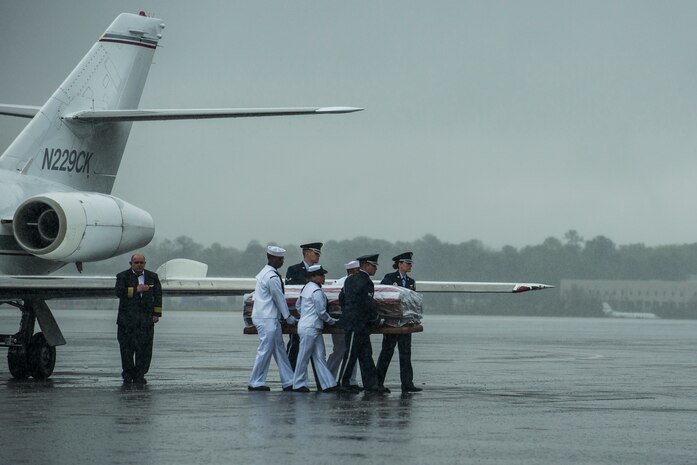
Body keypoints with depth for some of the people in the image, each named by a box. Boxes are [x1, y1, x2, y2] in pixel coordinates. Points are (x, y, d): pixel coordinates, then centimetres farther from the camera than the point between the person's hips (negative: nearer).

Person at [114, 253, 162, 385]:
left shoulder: (152, 277, 13)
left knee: (144, 348, -4)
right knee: (127, 347, 1)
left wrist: (156, 314, 3)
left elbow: (158, 296, 12)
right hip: (127, 319, -1)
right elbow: (118, 292, -10)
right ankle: (127, 374, 13)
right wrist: (136, 290, -15)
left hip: (146, 319, 1)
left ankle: (140, 375, 1)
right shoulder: (123, 276, 6)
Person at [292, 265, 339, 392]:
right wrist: (332, 321, 0)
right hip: (311, 328, -10)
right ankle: (298, 384, 5)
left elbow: (298, 305, 24)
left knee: (319, 356, 6)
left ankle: (327, 384, 4)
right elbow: (321, 312, -15)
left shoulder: (306, 288, 14)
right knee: (304, 356, -1)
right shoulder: (316, 291, -16)